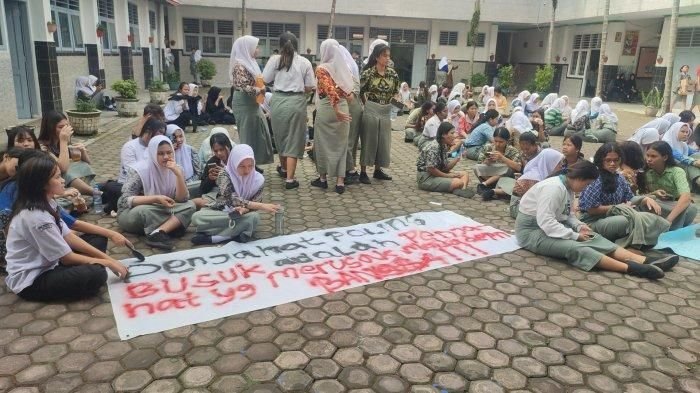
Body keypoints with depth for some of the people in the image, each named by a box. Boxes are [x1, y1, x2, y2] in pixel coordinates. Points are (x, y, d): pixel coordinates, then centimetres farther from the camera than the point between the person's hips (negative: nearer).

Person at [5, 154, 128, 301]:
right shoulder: (36, 217, -27)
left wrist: (105, 257, -4)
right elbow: (67, 258, -20)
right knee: (96, 274, -27)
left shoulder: (45, 204, 1)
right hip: (30, 282, -9)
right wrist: (107, 263, -11)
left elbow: (68, 237, 3)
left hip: (44, 266, 9)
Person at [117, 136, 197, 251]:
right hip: (131, 214, -4)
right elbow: (126, 200, -23)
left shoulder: (175, 169, -6)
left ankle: (157, 233, -35)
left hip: (157, 214, 4)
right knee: (145, 210, -39)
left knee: (190, 206, -21)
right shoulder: (139, 170, -17)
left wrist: (179, 174, -27)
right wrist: (156, 198, -33)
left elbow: (182, 199, -14)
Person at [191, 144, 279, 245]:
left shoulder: (258, 179, -12)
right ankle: (235, 234, -24)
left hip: (244, 213, 1)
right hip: (221, 211, -1)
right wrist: (262, 206, -40)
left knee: (254, 217, -35)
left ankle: (211, 237, -24)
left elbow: (255, 203, -10)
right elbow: (232, 199, -31)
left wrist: (244, 209, -36)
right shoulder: (225, 175, -19)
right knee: (196, 217, -29)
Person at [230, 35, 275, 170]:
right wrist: (260, 90, -14)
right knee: (248, 135, -2)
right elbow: (244, 87, -26)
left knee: (256, 133, 13)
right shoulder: (240, 65, -17)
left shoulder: (249, 62, 13)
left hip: (252, 103, 10)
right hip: (244, 104, -10)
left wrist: (261, 88, 4)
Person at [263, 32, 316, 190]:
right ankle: (290, 179, 2)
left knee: (281, 137, 20)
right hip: (296, 103, -1)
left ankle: (283, 168, 40)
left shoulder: (274, 60, -1)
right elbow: (310, 87, 0)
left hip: (278, 101, 2)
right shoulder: (305, 62, 0)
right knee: (293, 139, 4)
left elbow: (264, 81, 0)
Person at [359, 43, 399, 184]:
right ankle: (363, 172, 9)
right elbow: (360, 92, -2)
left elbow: (395, 92, 16)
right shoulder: (368, 73, -10)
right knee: (368, 140, 0)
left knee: (383, 141, 10)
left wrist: (390, 101, 7)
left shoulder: (393, 73, 3)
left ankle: (378, 170, 24)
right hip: (371, 110, -5)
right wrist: (367, 103, 2)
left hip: (386, 111, 5)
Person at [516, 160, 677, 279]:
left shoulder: (567, 187, 7)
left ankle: (645, 261, -18)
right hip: (532, 230, -9)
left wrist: (578, 226, -6)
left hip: (553, 225, 9)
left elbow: (567, 214, 15)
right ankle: (631, 268, -38)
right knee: (574, 248, -29)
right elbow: (545, 222, -29)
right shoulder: (554, 187, -23)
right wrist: (575, 235, -22)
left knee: (593, 238, -9)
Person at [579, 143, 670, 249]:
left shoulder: (619, 177, 10)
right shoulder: (595, 179, -13)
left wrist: (646, 199, -8)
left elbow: (630, 199, 12)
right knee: (628, 220, -31)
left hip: (612, 218, 7)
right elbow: (590, 208, -18)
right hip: (592, 222, -7)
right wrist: (618, 207, -12)